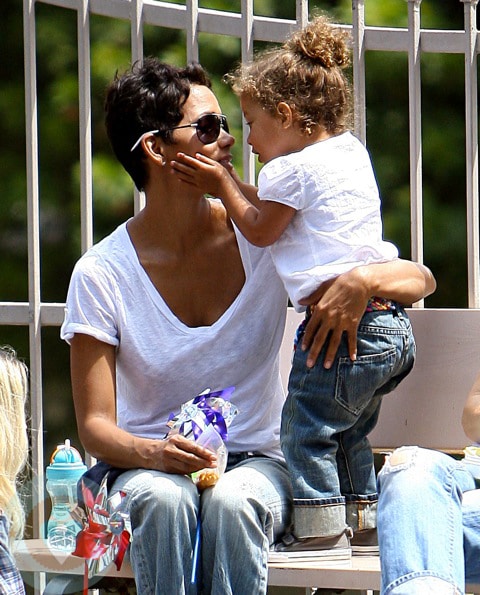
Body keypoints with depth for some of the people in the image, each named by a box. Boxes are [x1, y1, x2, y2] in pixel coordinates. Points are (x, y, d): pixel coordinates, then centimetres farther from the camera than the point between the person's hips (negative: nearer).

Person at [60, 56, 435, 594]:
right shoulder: (101, 274, -4)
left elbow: (419, 279, -1)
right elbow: (95, 426, -6)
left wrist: (362, 281, -25)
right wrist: (155, 454, -29)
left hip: (256, 462, 1)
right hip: (147, 467, 0)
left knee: (232, 502, -34)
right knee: (165, 499, -35)